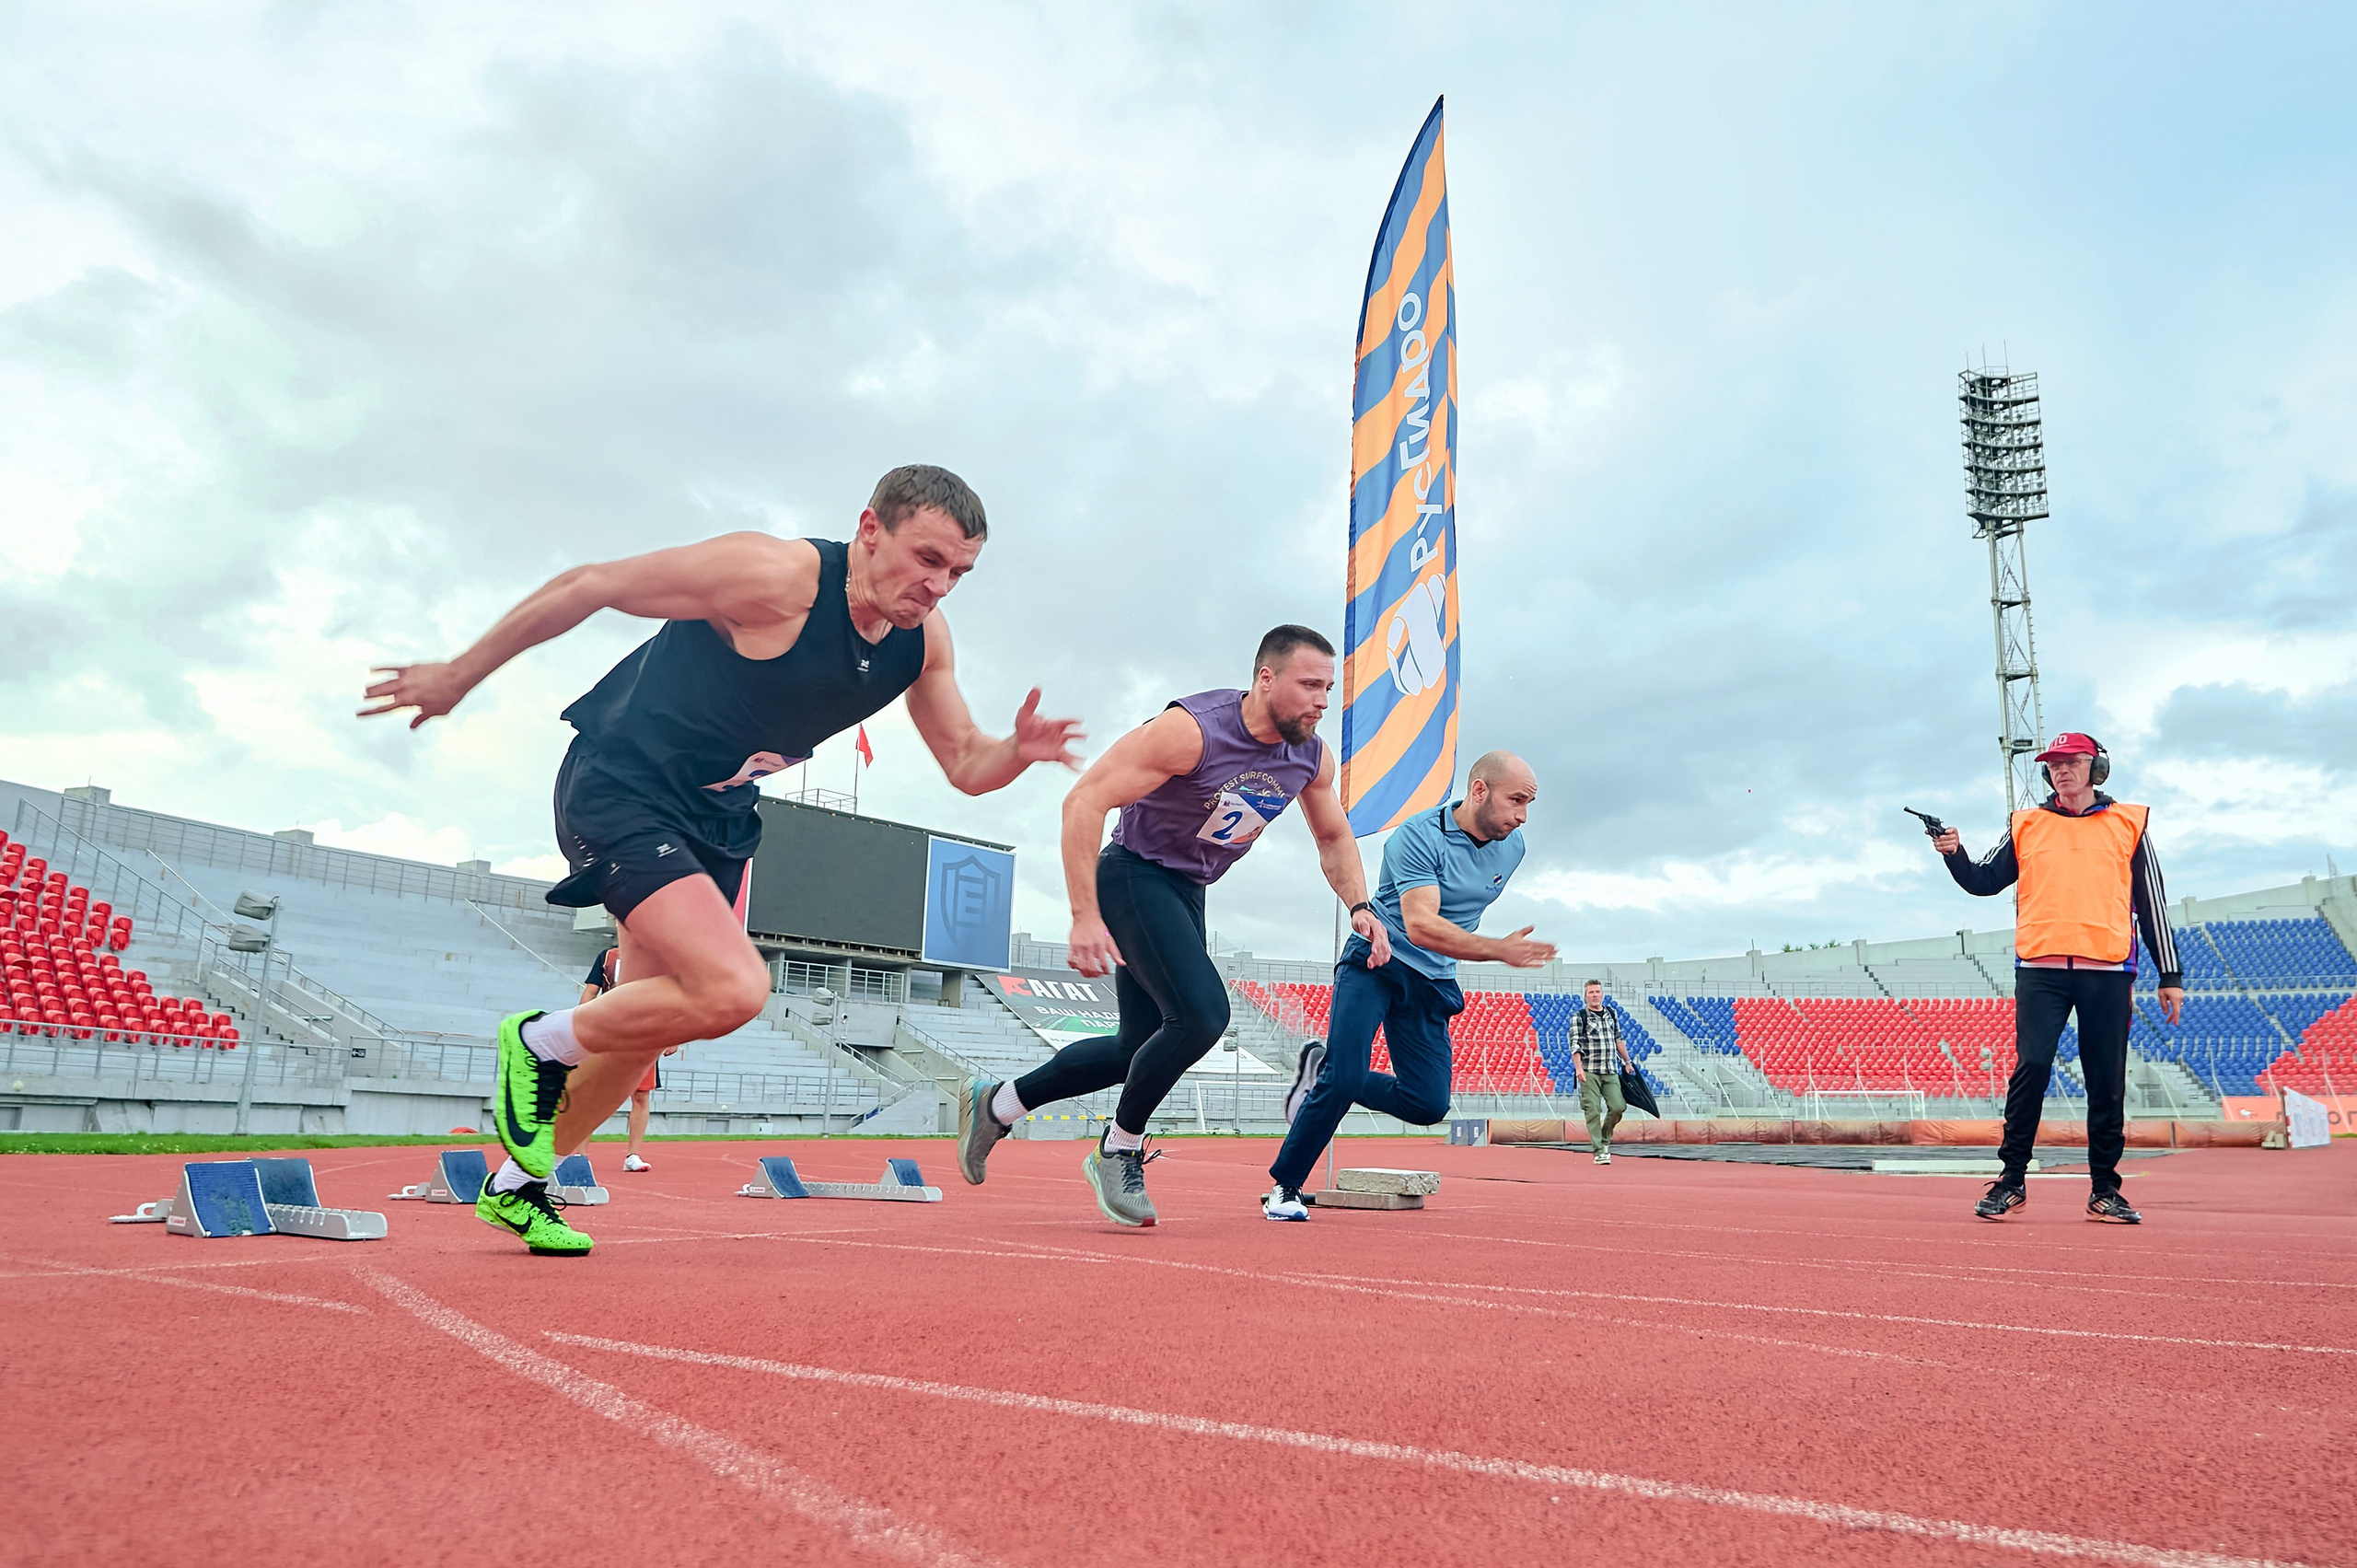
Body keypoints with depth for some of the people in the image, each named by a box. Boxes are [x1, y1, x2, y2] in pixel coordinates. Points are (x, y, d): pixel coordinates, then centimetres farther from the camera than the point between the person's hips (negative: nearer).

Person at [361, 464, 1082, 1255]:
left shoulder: (924, 636, -4)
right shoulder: (775, 575, -25)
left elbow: (967, 765, 3)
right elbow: (589, 584, -16)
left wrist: (1017, 750, -22)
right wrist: (458, 676, -7)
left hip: (715, 819, 8)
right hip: (621, 790, -8)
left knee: (647, 1024, 15)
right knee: (733, 990, -24)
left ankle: (515, 1186, 37)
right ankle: (540, 1044, 3)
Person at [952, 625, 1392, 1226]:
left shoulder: (1312, 757, -4)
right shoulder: (1192, 730, -25)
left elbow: (1334, 839, 16)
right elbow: (1084, 801, -27)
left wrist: (1360, 907, -1)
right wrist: (1085, 918, -31)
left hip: (1187, 894, 8)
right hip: (1134, 877, -8)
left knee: (1141, 1049, 11)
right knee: (1201, 1014, -24)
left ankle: (995, 1105, 28)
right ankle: (1119, 1151, 0)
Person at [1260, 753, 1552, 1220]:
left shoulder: (1512, 847, 3)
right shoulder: (1419, 836, -20)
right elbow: (1421, 926, -32)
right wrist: (1499, 949, -39)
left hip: (1432, 983, 6)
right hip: (1376, 965, -6)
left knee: (1428, 1104, -4)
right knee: (1345, 1079, -20)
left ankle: (1321, 1073, 18)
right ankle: (1284, 1186, 0)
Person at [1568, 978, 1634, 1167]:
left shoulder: (1612, 1013, 15)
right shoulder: (1579, 1017, 0)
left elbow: (1619, 1039, 22)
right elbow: (1575, 1044, -7)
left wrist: (1627, 1062, 21)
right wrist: (1578, 1068, -18)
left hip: (1611, 1071, 4)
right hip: (1589, 1072, -4)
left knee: (1619, 1107, -5)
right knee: (1593, 1111, -6)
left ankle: (1604, 1140, 19)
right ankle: (1599, 1152, -2)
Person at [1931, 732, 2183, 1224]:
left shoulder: (2129, 823, 12)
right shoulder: (2026, 826, 14)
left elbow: (2152, 902, 12)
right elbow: (1985, 881, 13)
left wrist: (2170, 975, 9)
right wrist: (1956, 854, -8)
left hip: (2107, 971, 0)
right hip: (2040, 968, 0)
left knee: (2107, 1083, 3)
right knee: (2030, 1069, -7)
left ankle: (2105, 1191, 13)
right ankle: (2011, 1179, 0)